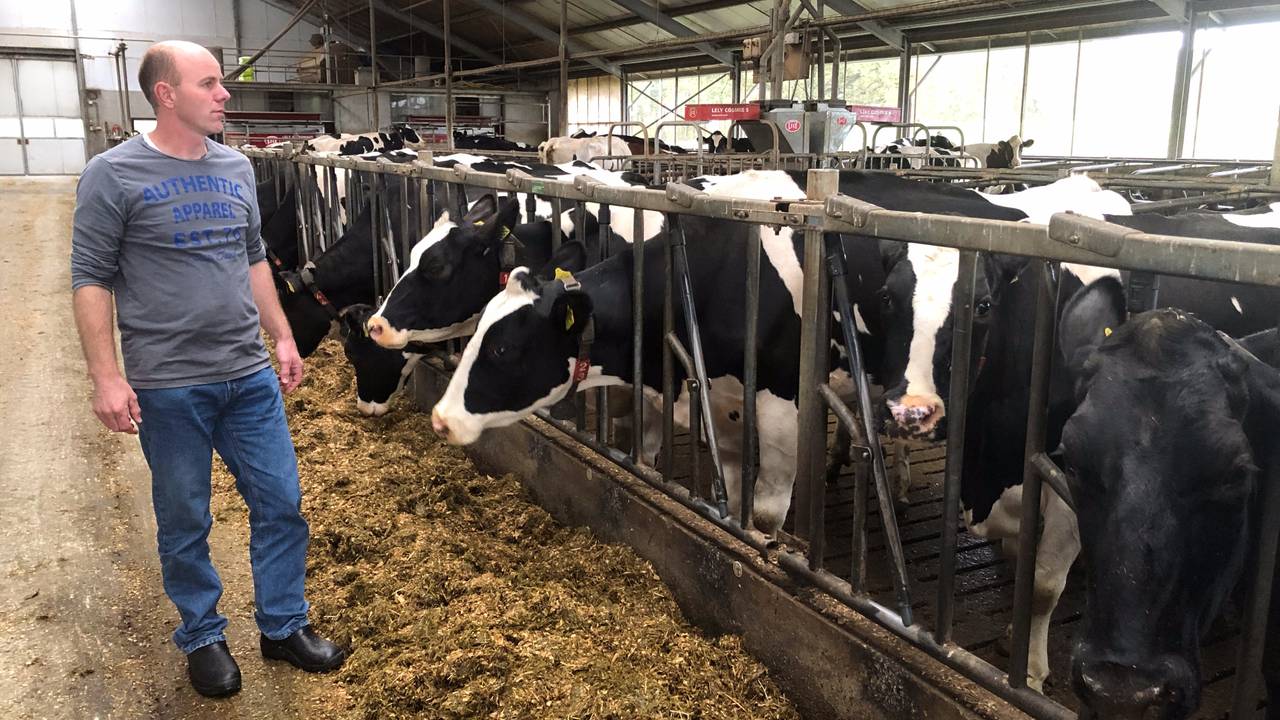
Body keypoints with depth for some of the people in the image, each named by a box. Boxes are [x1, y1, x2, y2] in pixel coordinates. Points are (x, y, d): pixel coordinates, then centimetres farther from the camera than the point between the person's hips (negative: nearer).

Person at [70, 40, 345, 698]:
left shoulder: (236, 168, 7)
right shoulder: (113, 175, -8)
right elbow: (91, 279, -7)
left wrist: (283, 338, 14)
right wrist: (106, 378, -13)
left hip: (251, 377, 5)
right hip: (168, 388, -4)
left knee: (281, 505, 9)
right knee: (185, 522, 10)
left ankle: (283, 626, 28)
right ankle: (202, 638, 30)